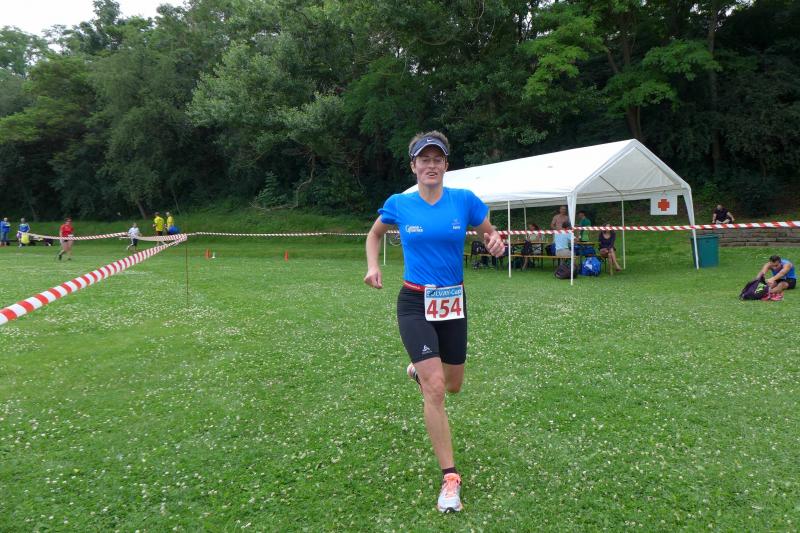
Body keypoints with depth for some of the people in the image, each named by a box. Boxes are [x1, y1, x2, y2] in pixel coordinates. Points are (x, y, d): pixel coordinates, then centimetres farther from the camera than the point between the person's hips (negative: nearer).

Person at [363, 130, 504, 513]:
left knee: (452, 384, 17)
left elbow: (490, 235, 7)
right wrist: (373, 266, -2)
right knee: (435, 388, -15)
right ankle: (450, 477, -3)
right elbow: (374, 234, 15)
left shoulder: (464, 200, -5)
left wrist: (495, 244, -17)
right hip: (415, 304, -2)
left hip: (453, 302, 3)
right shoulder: (398, 204, -4)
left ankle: (418, 370, 54)